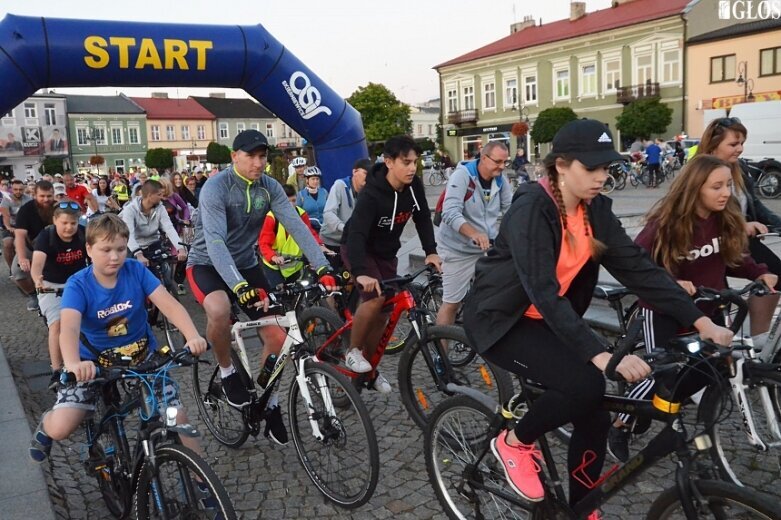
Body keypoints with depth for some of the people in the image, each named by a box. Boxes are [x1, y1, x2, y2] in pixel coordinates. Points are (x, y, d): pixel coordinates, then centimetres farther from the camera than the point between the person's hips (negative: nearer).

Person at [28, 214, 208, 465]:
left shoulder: (136, 271, -13)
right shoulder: (78, 285, -18)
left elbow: (169, 304, -23)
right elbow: (69, 327, -34)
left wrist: (193, 336, -41)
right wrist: (73, 364, -55)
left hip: (142, 355, 1)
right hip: (94, 362, -1)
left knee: (178, 420, -11)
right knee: (61, 429, -14)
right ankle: (47, 424, 25)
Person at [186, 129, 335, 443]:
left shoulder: (270, 187, -7)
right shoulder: (215, 188, -23)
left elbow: (296, 227, -16)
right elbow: (215, 242, -34)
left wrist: (322, 268, -29)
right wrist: (240, 287, -47)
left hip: (246, 264, 5)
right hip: (207, 265, -5)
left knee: (277, 337, -5)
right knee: (219, 310, -38)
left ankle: (269, 402, 20)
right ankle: (226, 372, -8)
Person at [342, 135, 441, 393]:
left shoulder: (414, 185, -15)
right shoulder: (372, 194, -33)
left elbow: (423, 218, -3)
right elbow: (356, 233, -41)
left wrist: (431, 251, -16)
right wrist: (360, 272, -55)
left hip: (386, 252, 6)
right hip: (359, 250, -6)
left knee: (383, 313, 5)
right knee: (375, 297, -28)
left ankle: (368, 368, 22)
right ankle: (352, 351, -5)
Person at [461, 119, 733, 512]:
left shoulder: (595, 209, -2)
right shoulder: (531, 208, -25)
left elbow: (637, 267, -6)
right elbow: (543, 291, -34)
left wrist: (700, 321, -14)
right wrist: (601, 355, -42)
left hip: (545, 321, 7)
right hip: (500, 319, -7)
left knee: (594, 419, -1)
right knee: (584, 386, -27)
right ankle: (514, 442, -1)